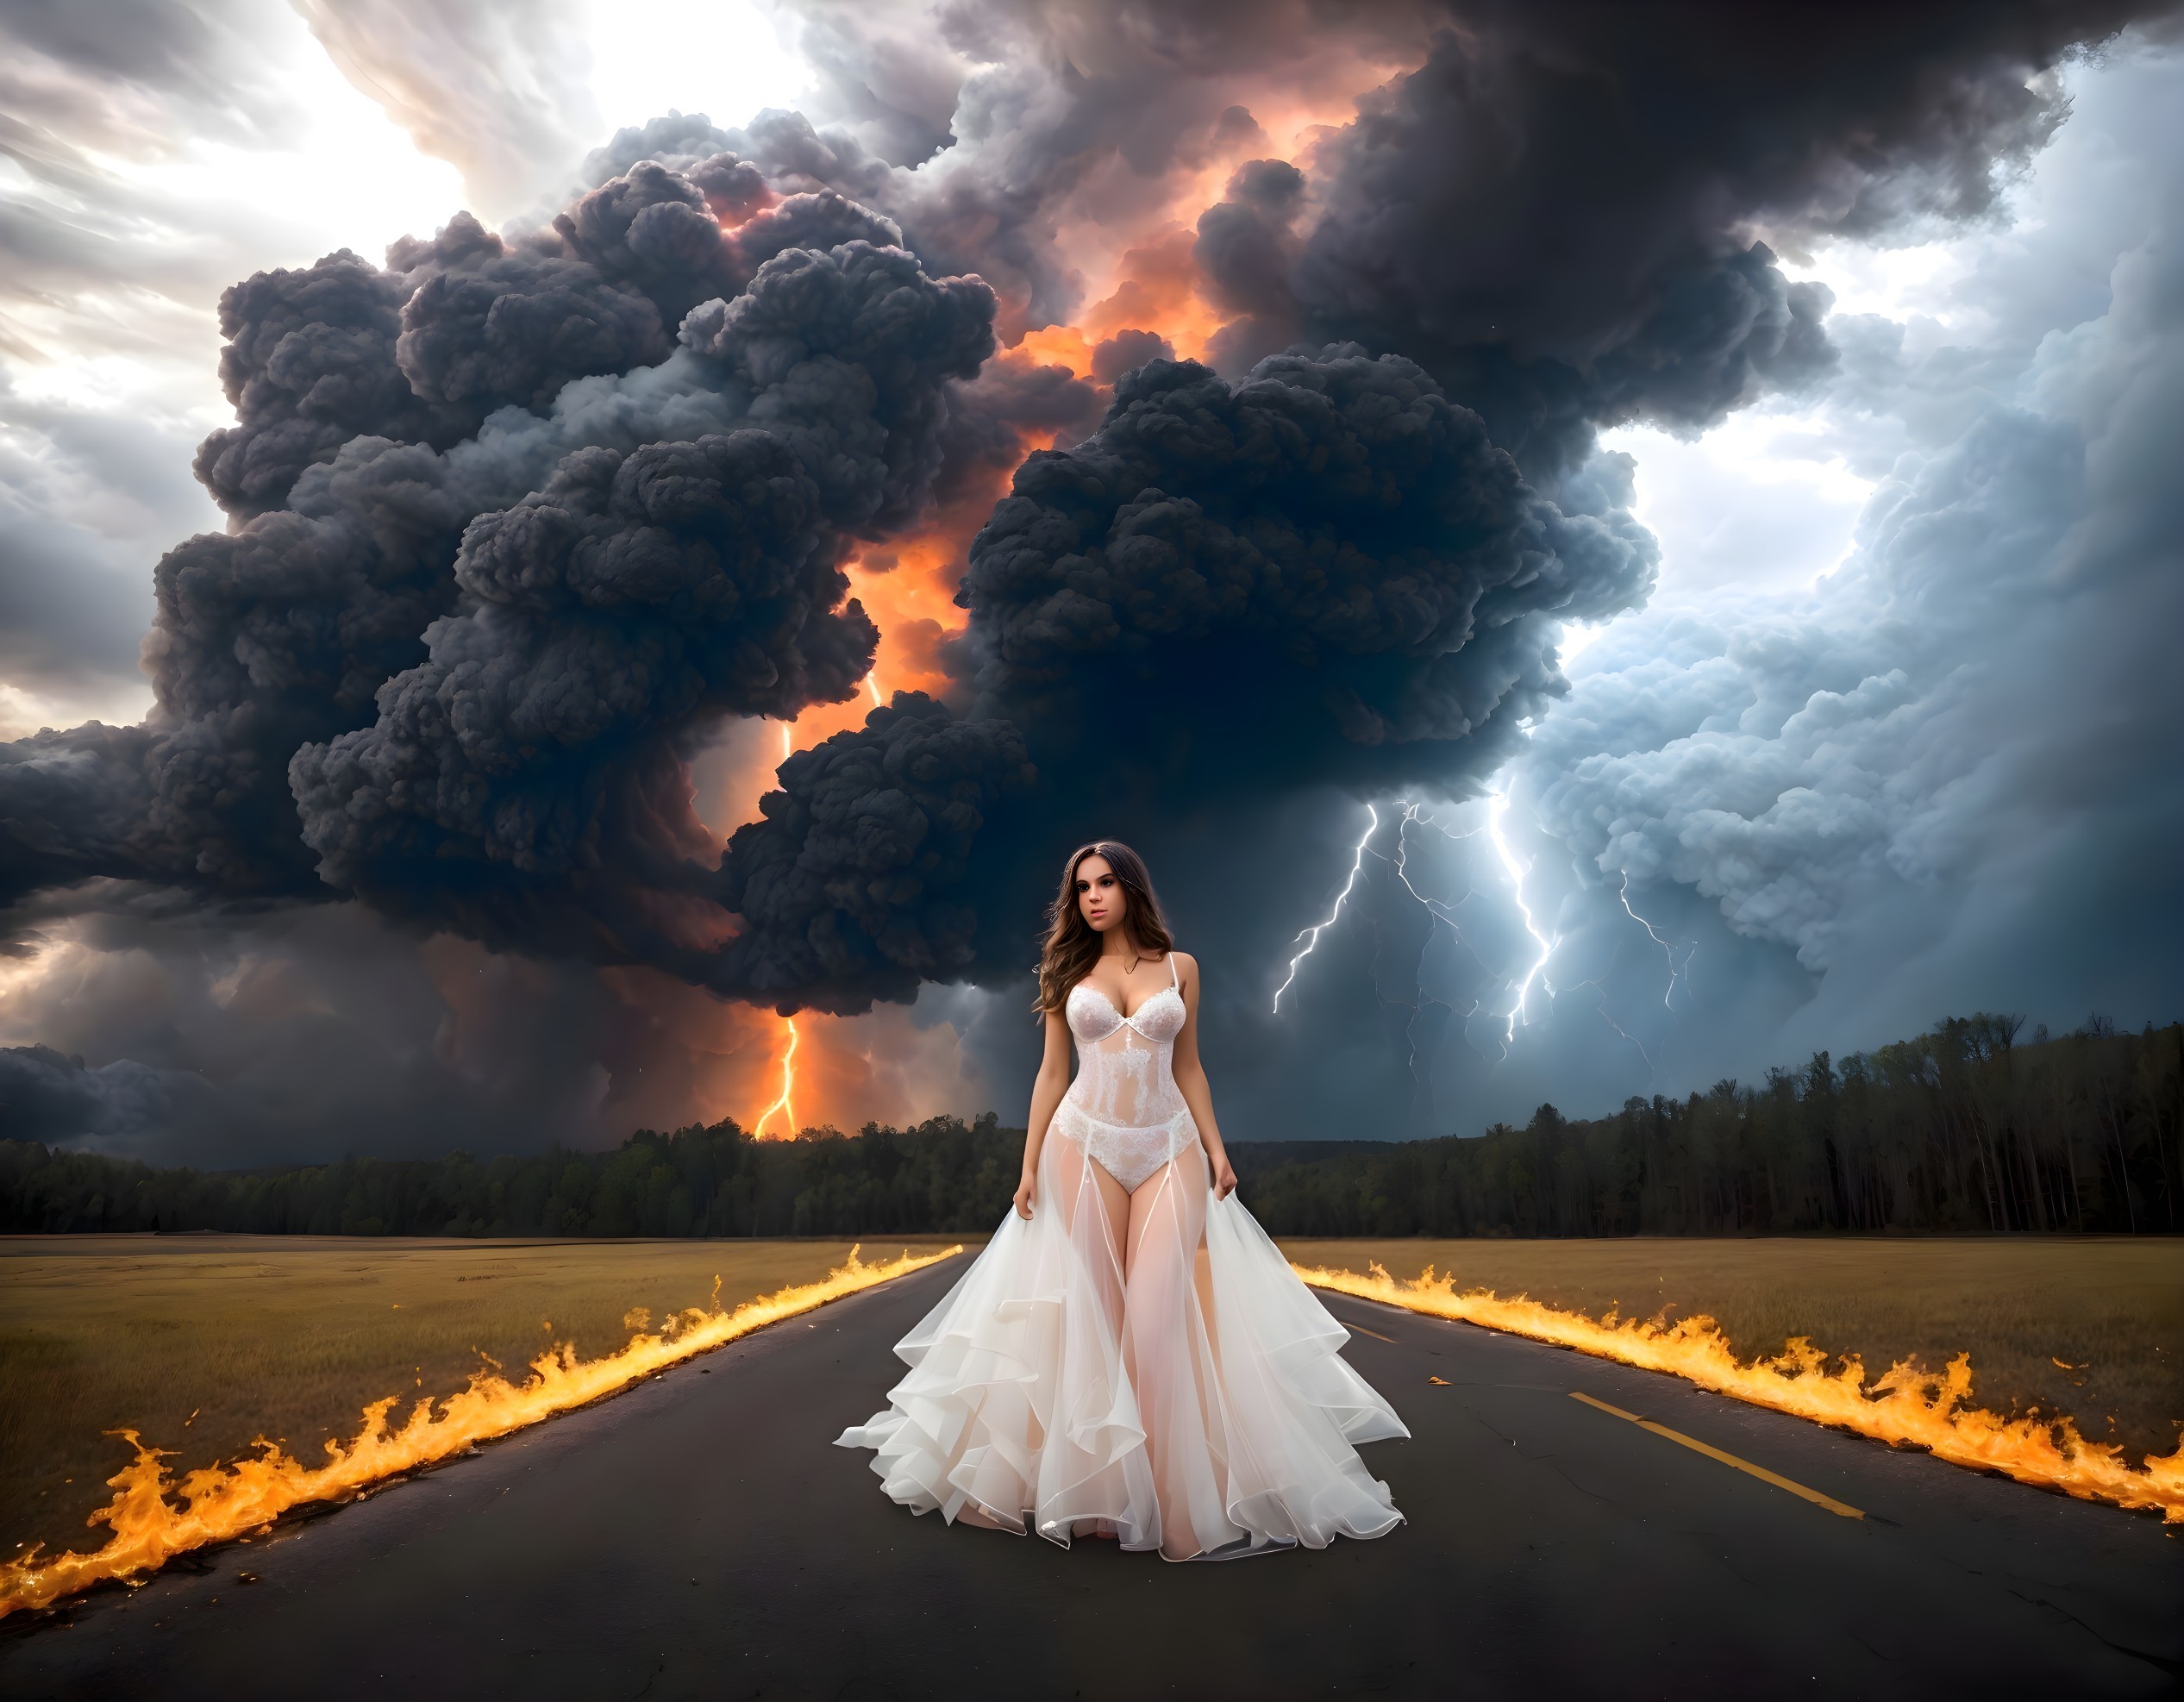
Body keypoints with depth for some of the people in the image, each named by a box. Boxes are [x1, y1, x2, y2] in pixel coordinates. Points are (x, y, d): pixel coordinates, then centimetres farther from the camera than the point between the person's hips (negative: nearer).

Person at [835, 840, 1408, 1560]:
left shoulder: (1179, 967, 8)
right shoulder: (1068, 973, 8)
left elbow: (1187, 1068, 11)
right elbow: (1052, 1072, 8)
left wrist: (1216, 1149, 4)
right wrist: (1030, 1163, 3)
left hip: (1169, 1148, 0)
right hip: (1087, 1144, 0)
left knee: (1164, 1311, -7)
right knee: (1093, 1310, 1)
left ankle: (1185, 1483, 3)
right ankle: (1091, 1479, 12)